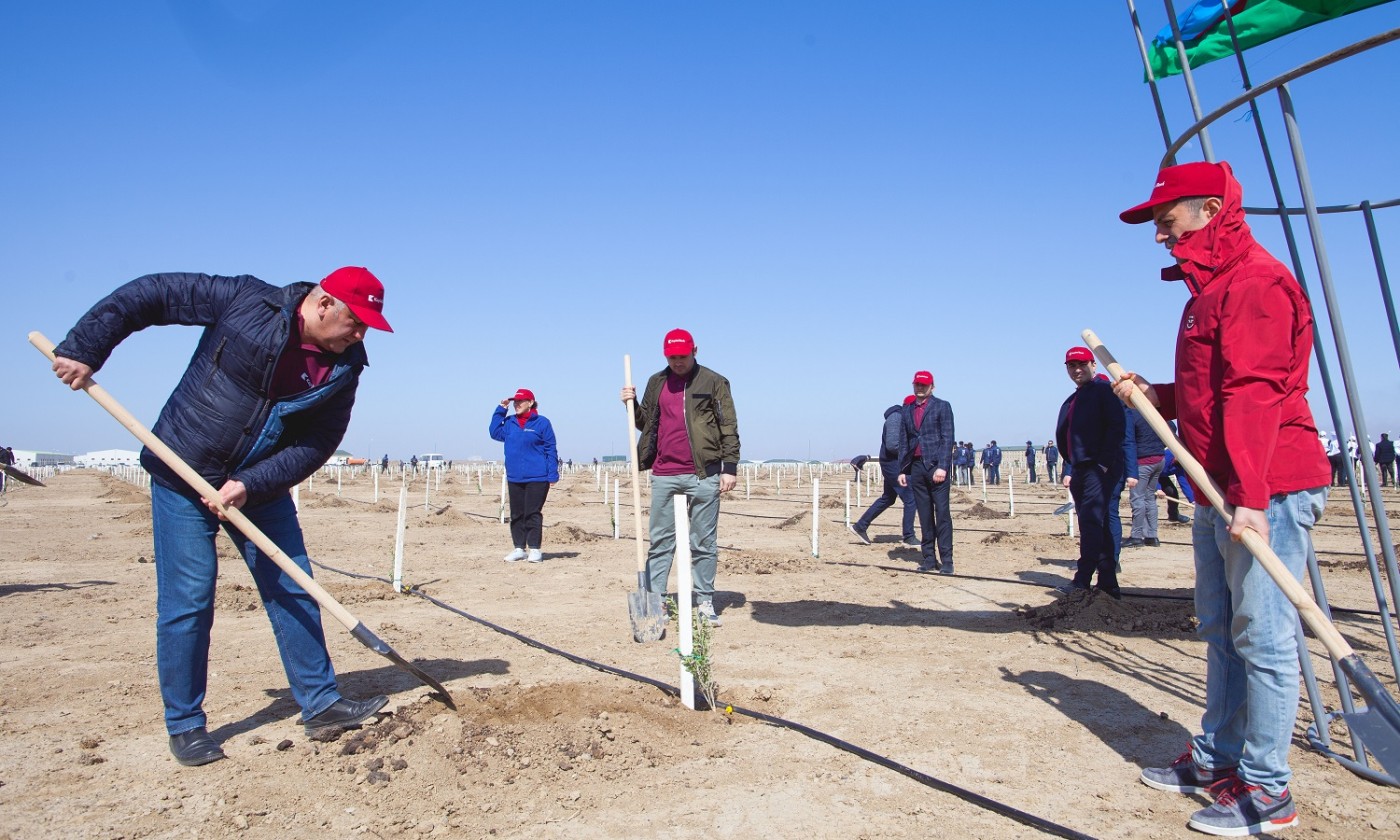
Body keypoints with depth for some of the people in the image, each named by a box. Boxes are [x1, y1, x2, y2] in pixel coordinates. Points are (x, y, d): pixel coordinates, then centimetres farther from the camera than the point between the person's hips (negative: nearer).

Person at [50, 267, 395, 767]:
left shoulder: (343, 369, -7)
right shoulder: (246, 301, -16)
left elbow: (317, 444, -9)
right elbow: (151, 294, -10)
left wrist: (251, 484, -20)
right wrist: (83, 349, -13)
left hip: (261, 488, 4)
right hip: (182, 475, -4)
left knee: (294, 590, 4)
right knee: (187, 600, -2)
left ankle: (320, 702, 15)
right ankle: (185, 725, 13)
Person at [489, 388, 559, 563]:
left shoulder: (542, 422, -3)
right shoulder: (509, 422, 12)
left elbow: (551, 449, -4)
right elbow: (495, 433, 3)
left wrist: (552, 475, -10)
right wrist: (501, 410, 3)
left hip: (537, 478, -5)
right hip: (514, 478, 5)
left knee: (533, 514, -2)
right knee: (516, 515, 9)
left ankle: (534, 550, 6)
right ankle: (519, 549, 17)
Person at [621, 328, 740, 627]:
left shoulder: (713, 382, 2)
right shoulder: (656, 382, 14)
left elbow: (729, 427, 0)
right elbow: (646, 423, 21)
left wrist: (730, 467, -6)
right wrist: (633, 405, 2)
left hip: (704, 474, -3)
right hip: (664, 474, 3)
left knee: (704, 543, 4)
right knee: (660, 542, 5)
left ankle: (705, 602, 12)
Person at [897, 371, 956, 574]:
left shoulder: (942, 406, 3)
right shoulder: (906, 411, 17)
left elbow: (947, 438, -5)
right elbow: (903, 443, 17)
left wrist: (943, 466, -14)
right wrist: (902, 470, 10)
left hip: (936, 465, -4)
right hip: (916, 467, 4)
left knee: (942, 513, -6)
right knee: (924, 516, 6)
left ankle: (946, 560, -4)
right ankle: (929, 559, 11)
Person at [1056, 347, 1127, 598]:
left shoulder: (1104, 390, -3)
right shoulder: (1071, 402, 22)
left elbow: (1117, 427, -13)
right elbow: (1065, 439, 23)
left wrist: (1104, 463, -17)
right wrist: (1069, 471, 15)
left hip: (1101, 469, -8)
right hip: (1079, 471, 8)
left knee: (1092, 523, -12)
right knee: (1098, 527, 9)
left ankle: (1082, 581, -12)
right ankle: (1108, 582, 13)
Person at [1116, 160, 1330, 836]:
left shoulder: (1255, 280, -12)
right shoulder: (1210, 289, 20)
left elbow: (1254, 393, -22)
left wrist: (1250, 496, -28)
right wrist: (1151, 394, 8)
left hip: (1268, 491, -11)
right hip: (1219, 494, 11)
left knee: (1262, 637, -4)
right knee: (1221, 631, 16)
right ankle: (1215, 761, 28)